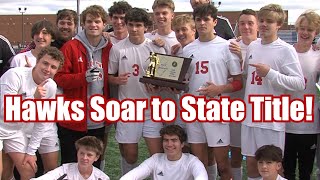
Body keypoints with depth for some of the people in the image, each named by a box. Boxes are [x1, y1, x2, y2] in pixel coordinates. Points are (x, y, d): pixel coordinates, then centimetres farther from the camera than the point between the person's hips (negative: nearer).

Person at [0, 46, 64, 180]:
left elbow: (43, 121, 0)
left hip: (15, 131, 6)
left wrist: (31, 151, 0)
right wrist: (33, 98, -36)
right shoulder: (15, 75, -25)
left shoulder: (51, 87, -9)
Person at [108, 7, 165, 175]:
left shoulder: (156, 48, -1)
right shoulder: (117, 49, -1)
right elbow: (109, 76, 6)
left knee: (157, 154, -2)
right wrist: (117, 80, -15)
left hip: (152, 108, 0)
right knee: (130, 155, 8)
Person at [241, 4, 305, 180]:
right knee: (251, 160, 14)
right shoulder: (252, 46, 10)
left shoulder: (286, 50, -9)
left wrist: (270, 73, -21)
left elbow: (300, 83, -15)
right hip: (250, 115, 6)